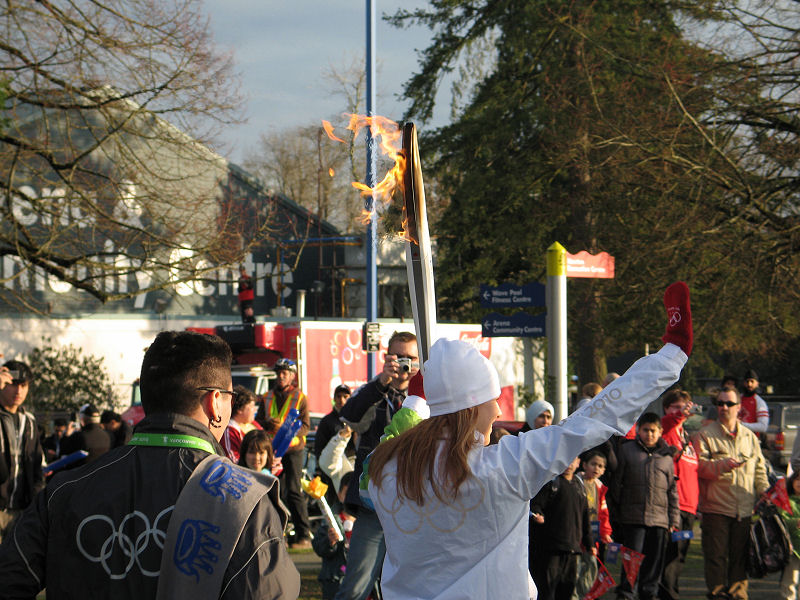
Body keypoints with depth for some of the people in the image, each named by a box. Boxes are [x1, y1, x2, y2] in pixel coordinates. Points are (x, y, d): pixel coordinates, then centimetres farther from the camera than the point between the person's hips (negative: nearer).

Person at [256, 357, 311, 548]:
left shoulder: (300, 398, 4)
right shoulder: (268, 398, 16)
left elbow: (305, 425, -3)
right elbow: (258, 421, 13)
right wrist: (269, 424, -9)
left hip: (292, 448, -4)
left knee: (293, 491, -10)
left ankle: (304, 535, -9)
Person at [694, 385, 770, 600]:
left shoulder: (749, 437, 16)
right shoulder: (705, 435, 2)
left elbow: (759, 471, 20)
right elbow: (699, 467, -10)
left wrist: (766, 494, 6)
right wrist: (722, 465, -23)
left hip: (745, 510, 3)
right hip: (715, 508, -3)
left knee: (740, 556, 5)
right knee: (716, 555, -3)